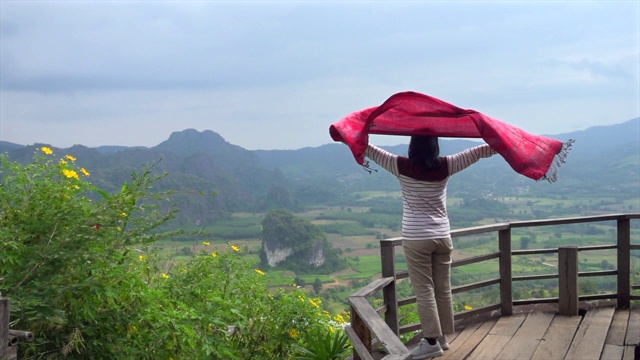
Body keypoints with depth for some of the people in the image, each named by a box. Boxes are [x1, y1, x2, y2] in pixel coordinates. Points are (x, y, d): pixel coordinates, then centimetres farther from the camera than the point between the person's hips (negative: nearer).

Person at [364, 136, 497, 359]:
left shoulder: (402, 167, -8)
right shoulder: (445, 166, -3)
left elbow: (370, 151, 0)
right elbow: (478, 152, 4)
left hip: (416, 239, -3)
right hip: (442, 237, 4)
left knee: (424, 291, 0)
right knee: (443, 289, 12)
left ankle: (432, 341, 1)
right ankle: (442, 336, 22)